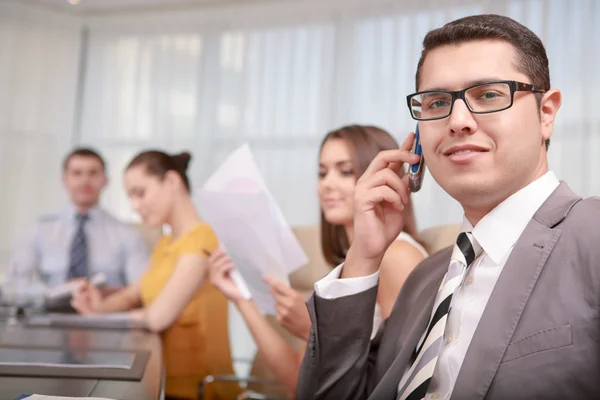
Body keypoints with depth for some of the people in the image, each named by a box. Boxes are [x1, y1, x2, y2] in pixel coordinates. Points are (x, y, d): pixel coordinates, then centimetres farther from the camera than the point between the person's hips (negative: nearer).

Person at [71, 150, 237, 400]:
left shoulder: (199, 240, -19)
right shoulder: (165, 244, 12)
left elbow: (159, 317, -26)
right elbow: (132, 295, 18)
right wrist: (100, 306, -4)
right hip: (166, 379, 7)